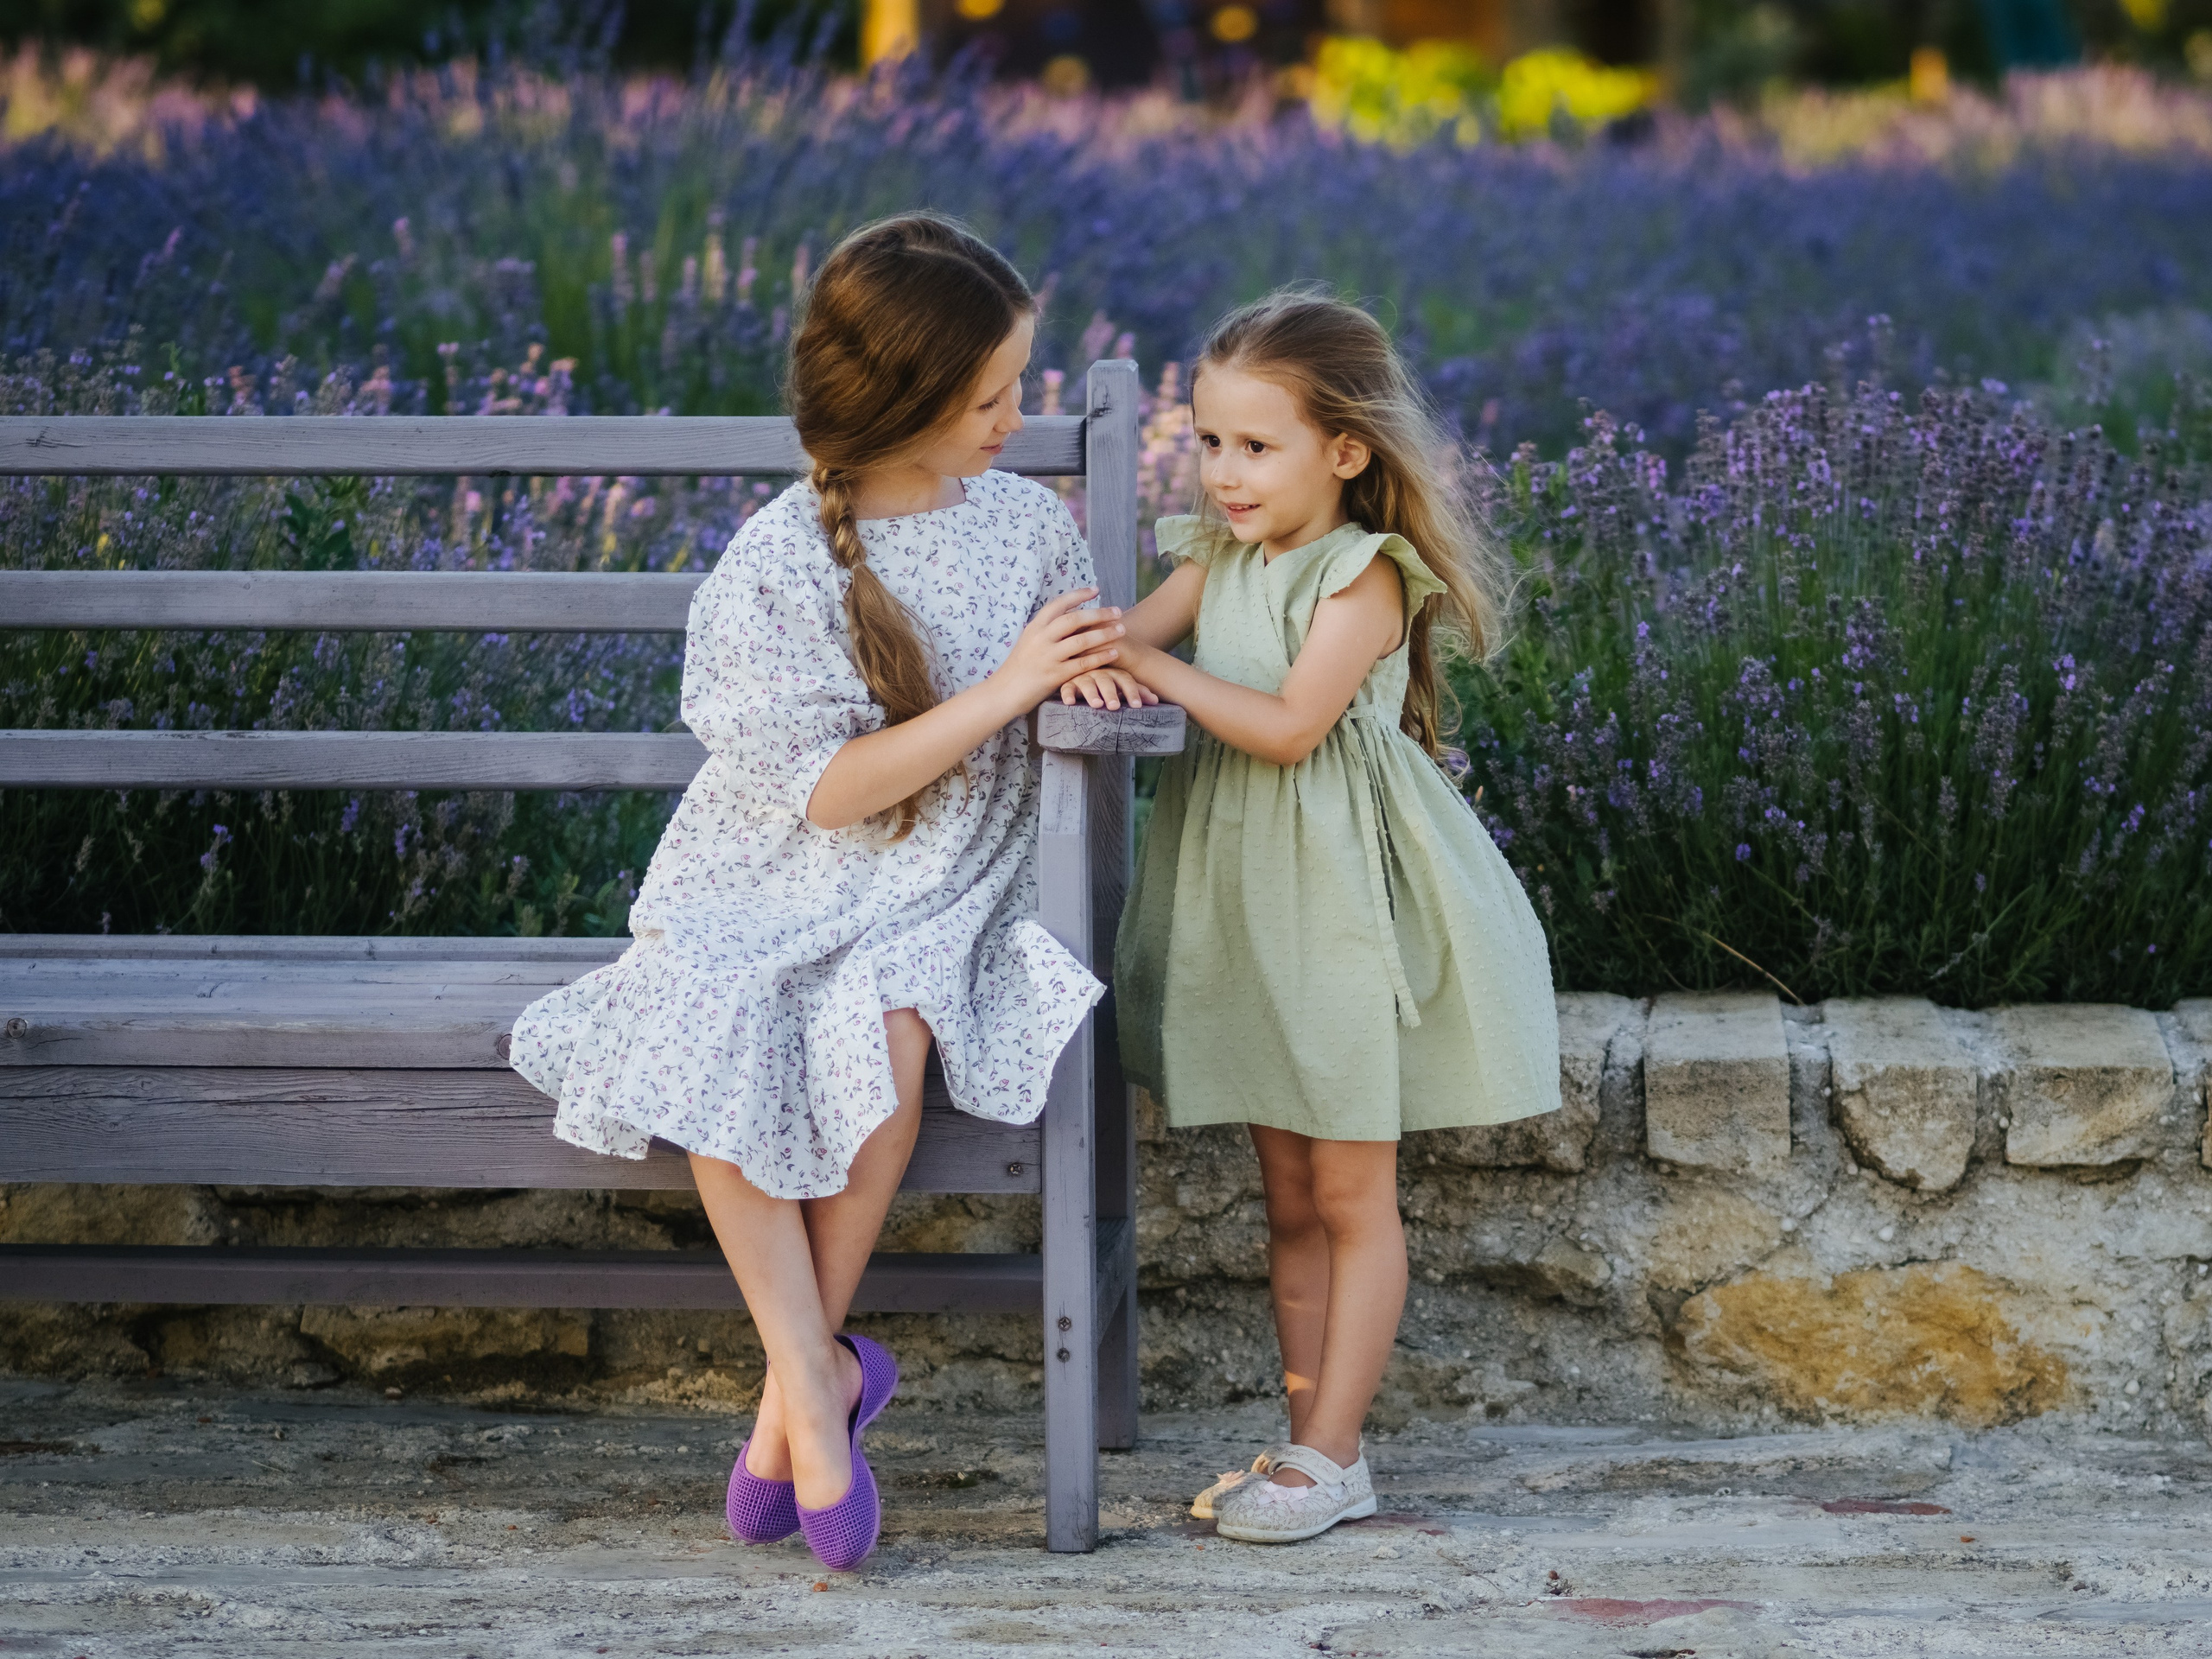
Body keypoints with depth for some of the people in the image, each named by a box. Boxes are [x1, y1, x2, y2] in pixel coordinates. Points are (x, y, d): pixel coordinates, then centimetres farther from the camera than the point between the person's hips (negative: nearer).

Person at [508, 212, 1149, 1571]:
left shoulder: (1031, 524, 4)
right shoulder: (776, 567, -9)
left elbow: (1076, 682, 20)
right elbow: (832, 792, -14)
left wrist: (1098, 671, -5)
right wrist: (1002, 691, -19)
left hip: (942, 896, 1)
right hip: (777, 886, -1)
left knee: (886, 1034, -33)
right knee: (715, 1038, -34)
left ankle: (799, 1373, -17)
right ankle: (819, 1379, -22)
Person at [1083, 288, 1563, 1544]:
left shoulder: (1365, 577, -15)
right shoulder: (1220, 560, 8)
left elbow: (1290, 726, -23)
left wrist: (1156, 669, -18)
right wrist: (1089, 659, -21)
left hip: (1343, 907, -7)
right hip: (1246, 907, 7)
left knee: (1352, 1195, 1)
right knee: (1289, 1200, 12)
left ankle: (1331, 1452, 5)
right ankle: (1313, 1443, 18)